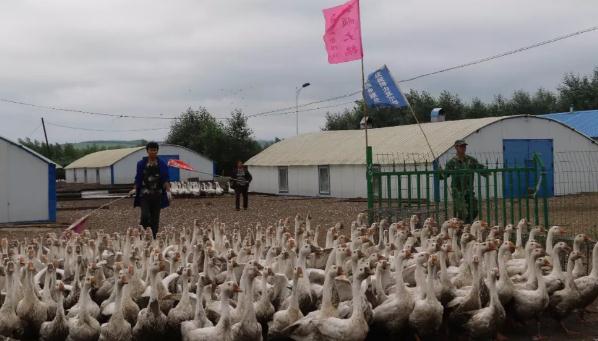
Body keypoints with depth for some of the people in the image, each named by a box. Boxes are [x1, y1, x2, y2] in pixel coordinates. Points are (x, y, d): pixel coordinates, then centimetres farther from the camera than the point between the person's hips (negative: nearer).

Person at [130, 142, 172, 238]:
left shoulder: (162, 165, 4)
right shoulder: (141, 164, 5)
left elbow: (166, 180, 1)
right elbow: (138, 179, 8)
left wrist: (168, 191, -14)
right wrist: (135, 189, -9)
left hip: (157, 196, 1)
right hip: (145, 195, -1)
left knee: (155, 219, 4)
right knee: (145, 216, -16)